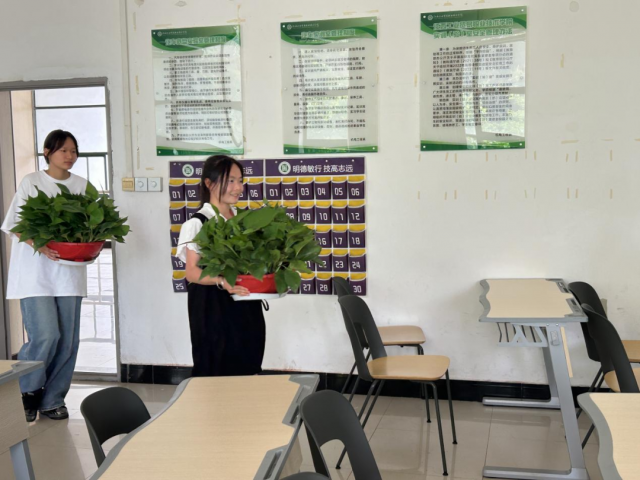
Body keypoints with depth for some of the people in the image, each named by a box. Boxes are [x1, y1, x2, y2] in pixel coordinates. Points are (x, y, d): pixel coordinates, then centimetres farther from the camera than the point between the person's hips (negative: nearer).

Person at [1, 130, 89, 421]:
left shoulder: (82, 186, 9)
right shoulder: (32, 183, 1)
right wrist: (40, 246, -18)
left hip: (70, 271, 3)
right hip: (36, 271, -3)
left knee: (68, 340, 2)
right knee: (45, 335, -11)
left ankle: (52, 400, 19)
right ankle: (25, 394, 14)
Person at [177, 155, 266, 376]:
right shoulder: (197, 223, -9)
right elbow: (192, 273, -14)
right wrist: (221, 281, -31)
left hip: (247, 309, 6)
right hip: (213, 310, -5)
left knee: (248, 370, 11)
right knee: (216, 373, 2)